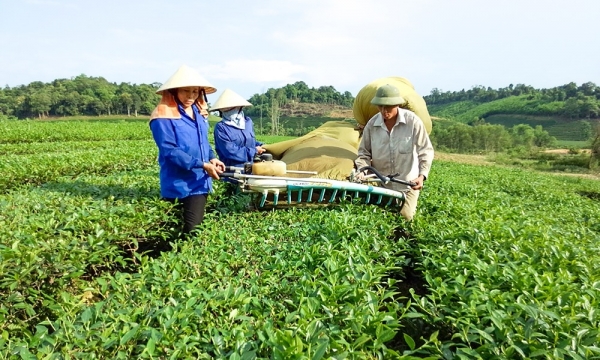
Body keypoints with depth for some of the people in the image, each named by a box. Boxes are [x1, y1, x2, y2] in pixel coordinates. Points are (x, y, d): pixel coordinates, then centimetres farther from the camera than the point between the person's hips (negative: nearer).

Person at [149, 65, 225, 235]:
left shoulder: (200, 112, 9)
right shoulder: (164, 117, -13)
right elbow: (170, 151, -19)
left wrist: (212, 158, -3)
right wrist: (202, 165, -22)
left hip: (200, 181, 6)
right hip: (179, 185, -6)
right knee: (190, 231, 5)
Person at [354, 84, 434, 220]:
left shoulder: (413, 121, -17)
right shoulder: (372, 124, -9)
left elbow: (426, 151, -12)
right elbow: (364, 152, 0)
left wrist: (422, 175, -24)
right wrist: (362, 170, -18)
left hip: (407, 184, -2)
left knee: (405, 217, 6)